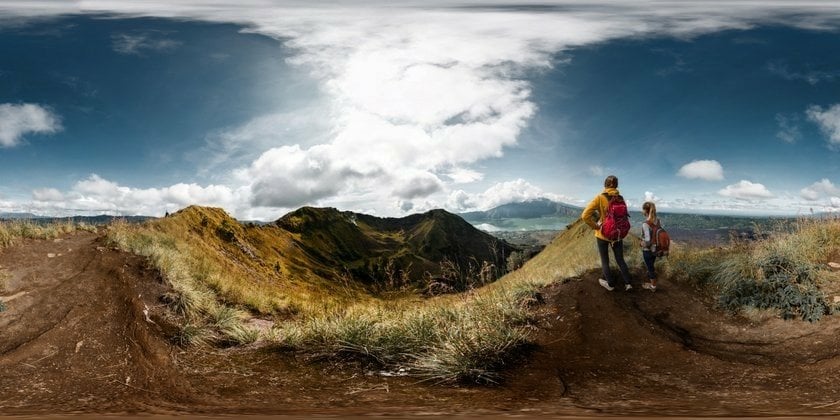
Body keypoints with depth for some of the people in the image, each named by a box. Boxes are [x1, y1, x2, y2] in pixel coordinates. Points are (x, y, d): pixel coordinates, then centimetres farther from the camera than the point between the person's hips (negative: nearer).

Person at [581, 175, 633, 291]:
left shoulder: (600, 198, -16)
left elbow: (585, 215, -23)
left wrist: (595, 226, -11)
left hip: (603, 234, -3)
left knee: (605, 261, 14)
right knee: (620, 260, 18)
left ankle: (610, 284, 24)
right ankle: (627, 283, 19)